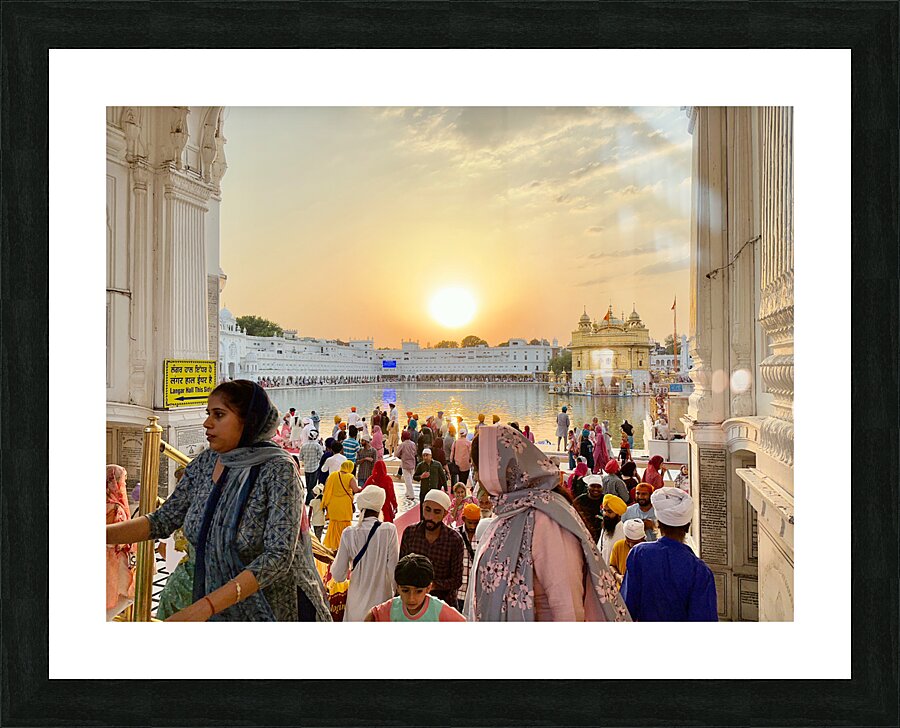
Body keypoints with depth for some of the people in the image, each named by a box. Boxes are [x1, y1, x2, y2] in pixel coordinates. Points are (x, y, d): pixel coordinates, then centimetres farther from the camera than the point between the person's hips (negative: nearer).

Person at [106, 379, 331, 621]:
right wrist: (105, 533, -10)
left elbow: (279, 556, -28)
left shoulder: (279, 470, -22)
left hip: (278, 611, -5)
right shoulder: (204, 463, -2)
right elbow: (163, 520, 4)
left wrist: (204, 606, -33)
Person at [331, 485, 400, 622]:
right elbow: (393, 569, -8)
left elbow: (338, 576, -3)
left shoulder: (349, 533, -6)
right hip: (381, 600, -2)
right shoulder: (389, 530, -11)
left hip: (357, 604, 2)